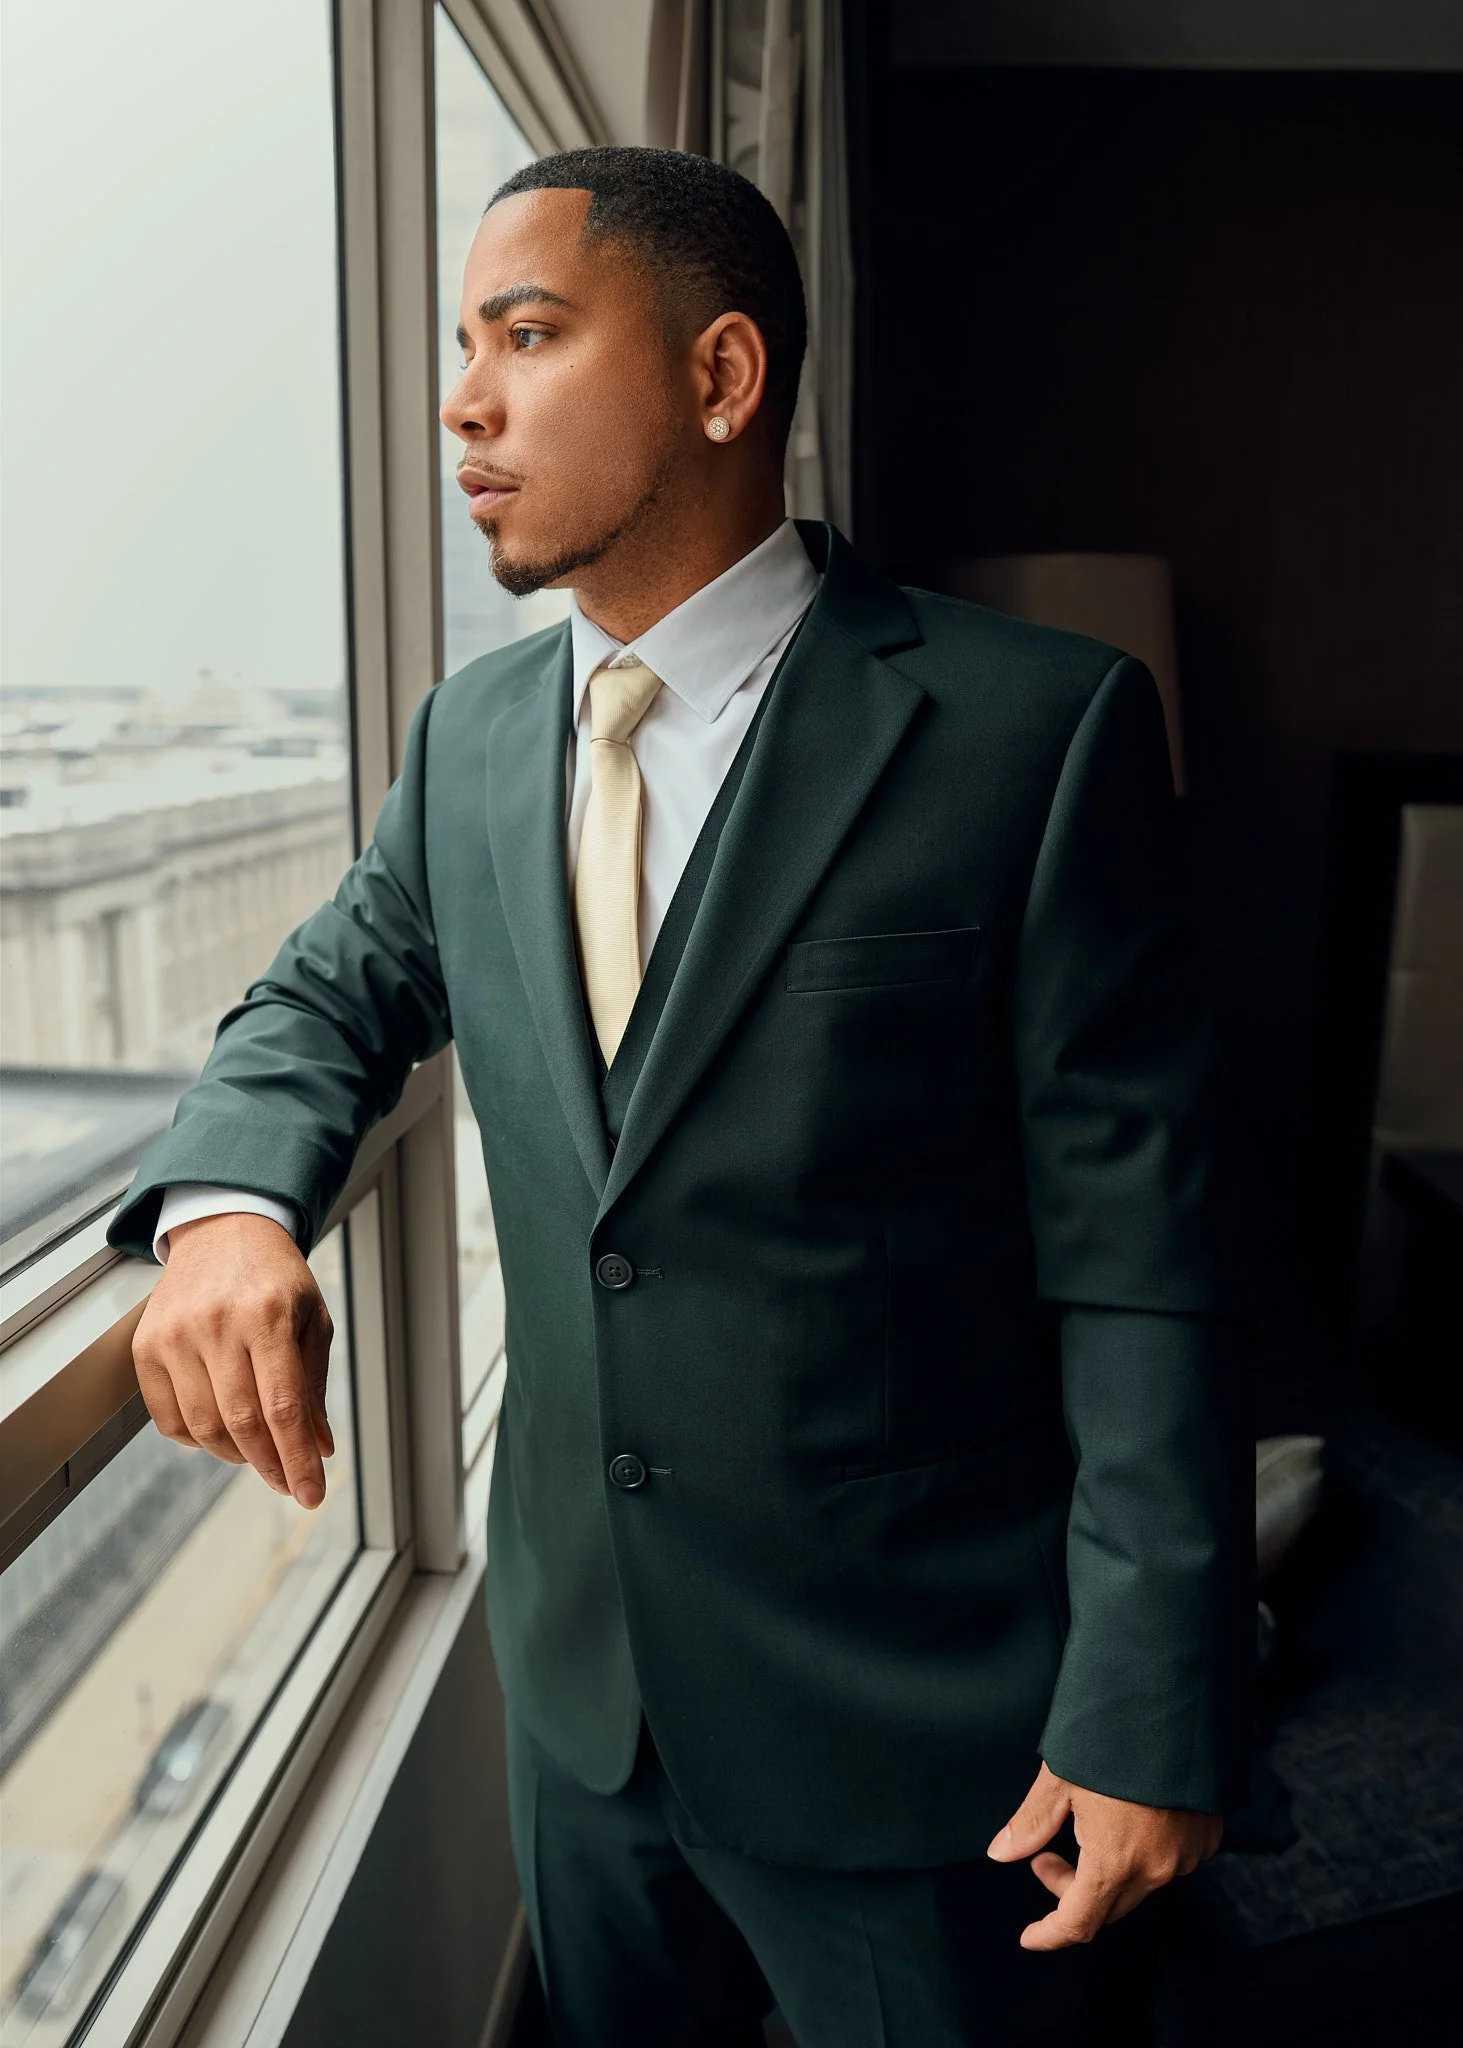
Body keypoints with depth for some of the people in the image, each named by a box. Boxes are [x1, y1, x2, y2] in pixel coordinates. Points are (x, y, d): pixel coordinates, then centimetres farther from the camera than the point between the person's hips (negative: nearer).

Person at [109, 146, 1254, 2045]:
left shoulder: (1036, 728, -16)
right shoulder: (473, 732, 1)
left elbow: (1135, 1248, -16)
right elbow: (330, 999, 12)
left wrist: (1149, 1715, -15)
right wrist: (225, 1205, -11)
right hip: (578, 1678, 6)